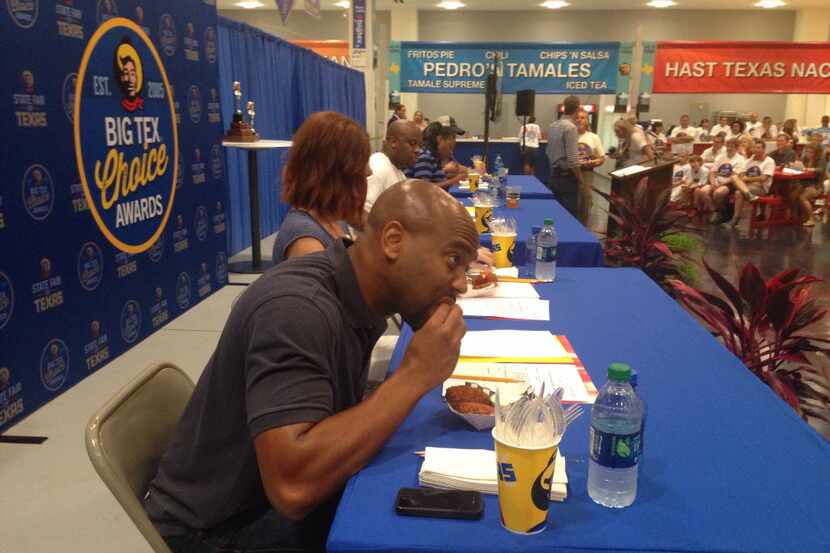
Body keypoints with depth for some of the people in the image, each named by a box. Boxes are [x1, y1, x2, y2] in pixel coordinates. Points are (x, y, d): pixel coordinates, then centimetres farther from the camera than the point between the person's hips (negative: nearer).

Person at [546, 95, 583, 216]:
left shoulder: (553, 125, 9)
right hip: (567, 177, -8)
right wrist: (580, 178, -10)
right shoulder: (571, 127, -16)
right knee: (570, 215, -5)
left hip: (554, 175, 9)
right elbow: (573, 159, -21)